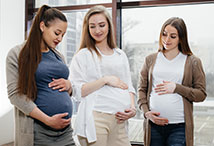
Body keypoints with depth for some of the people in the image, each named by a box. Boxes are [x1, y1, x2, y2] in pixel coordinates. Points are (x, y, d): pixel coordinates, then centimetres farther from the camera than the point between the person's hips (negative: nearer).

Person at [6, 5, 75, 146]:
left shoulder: (58, 55, 15)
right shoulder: (17, 54, -2)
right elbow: (15, 94, -11)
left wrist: (68, 85, -1)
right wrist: (48, 120, -15)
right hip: (37, 132, -5)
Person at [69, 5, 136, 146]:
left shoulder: (121, 55, 17)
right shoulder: (83, 55, 3)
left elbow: (129, 86, 19)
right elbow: (77, 91, -6)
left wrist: (132, 108, 2)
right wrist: (105, 79, -11)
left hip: (119, 120, 4)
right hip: (95, 119, -4)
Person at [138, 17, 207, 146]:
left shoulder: (193, 62, 4)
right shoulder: (151, 59, 11)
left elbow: (201, 94, 2)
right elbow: (142, 89, 11)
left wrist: (176, 88, -10)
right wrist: (146, 112, -3)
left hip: (179, 126, -2)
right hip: (153, 124, 2)